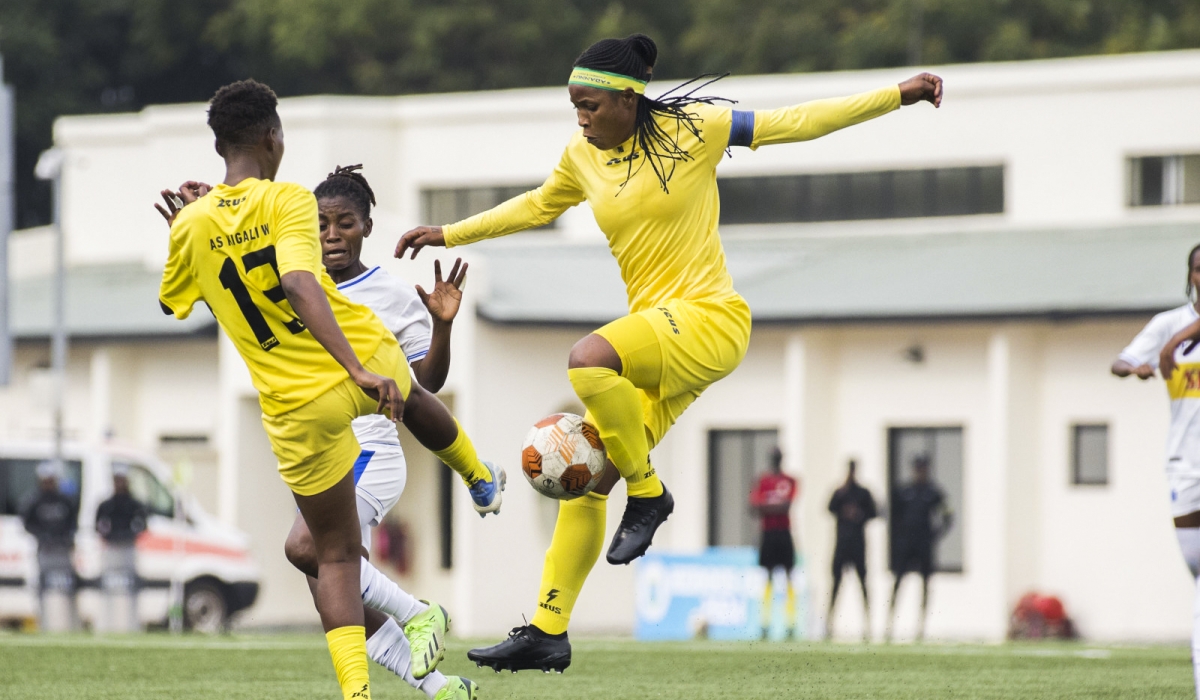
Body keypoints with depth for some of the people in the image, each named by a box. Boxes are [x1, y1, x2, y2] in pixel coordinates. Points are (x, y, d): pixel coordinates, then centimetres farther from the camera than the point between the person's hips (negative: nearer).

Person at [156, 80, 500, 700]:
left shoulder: (192, 225, -3)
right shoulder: (288, 201, -12)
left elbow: (170, 303, 15)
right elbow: (299, 284, -28)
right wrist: (357, 369, -34)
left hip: (297, 408, 1)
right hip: (366, 358, -1)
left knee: (335, 555, 10)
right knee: (411, 396, 39)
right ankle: (480, 480, 64)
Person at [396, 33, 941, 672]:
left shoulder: (691, 129, -8)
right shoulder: (583, 156, 8)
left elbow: (795, 123, -3)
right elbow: (536, 208, 29)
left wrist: (898, 95, -5)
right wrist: (450, 234, 31)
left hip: (708, 319, -7)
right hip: (655, 331, 7)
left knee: (588, 360, -35)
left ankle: (647, 493, -13)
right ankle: (547, 632, 9)